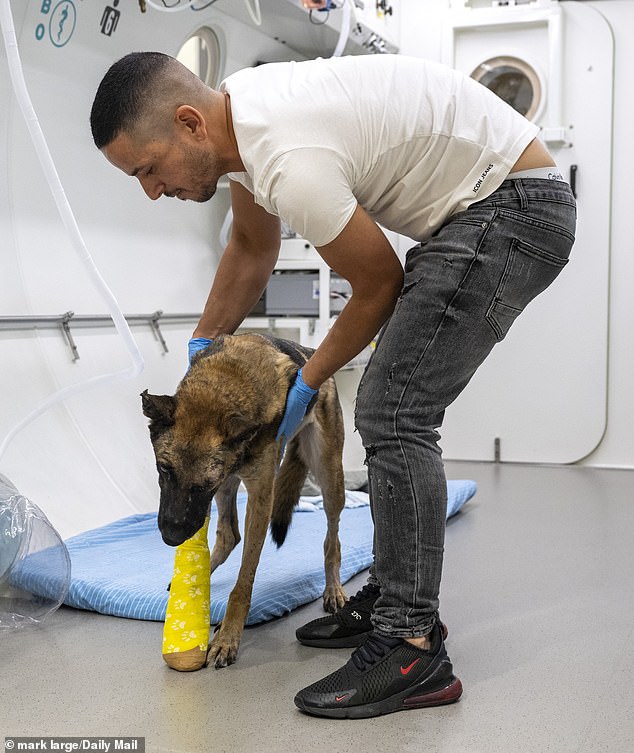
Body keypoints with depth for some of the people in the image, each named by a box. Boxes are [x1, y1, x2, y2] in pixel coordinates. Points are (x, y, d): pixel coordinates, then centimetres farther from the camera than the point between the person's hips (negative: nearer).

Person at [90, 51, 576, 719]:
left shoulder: (290, 162, -30)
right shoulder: (238, 109, 1)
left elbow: (380, 285, -14)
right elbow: (252, 249, 18)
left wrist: (307, 384, -1)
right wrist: (202, 344, 21)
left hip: (516, 206, -10)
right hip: (478, 209, 10)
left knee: (391, 413, -16)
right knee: (394, 411, 11)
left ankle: (412, 651, -11)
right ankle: (393, 598, 22)